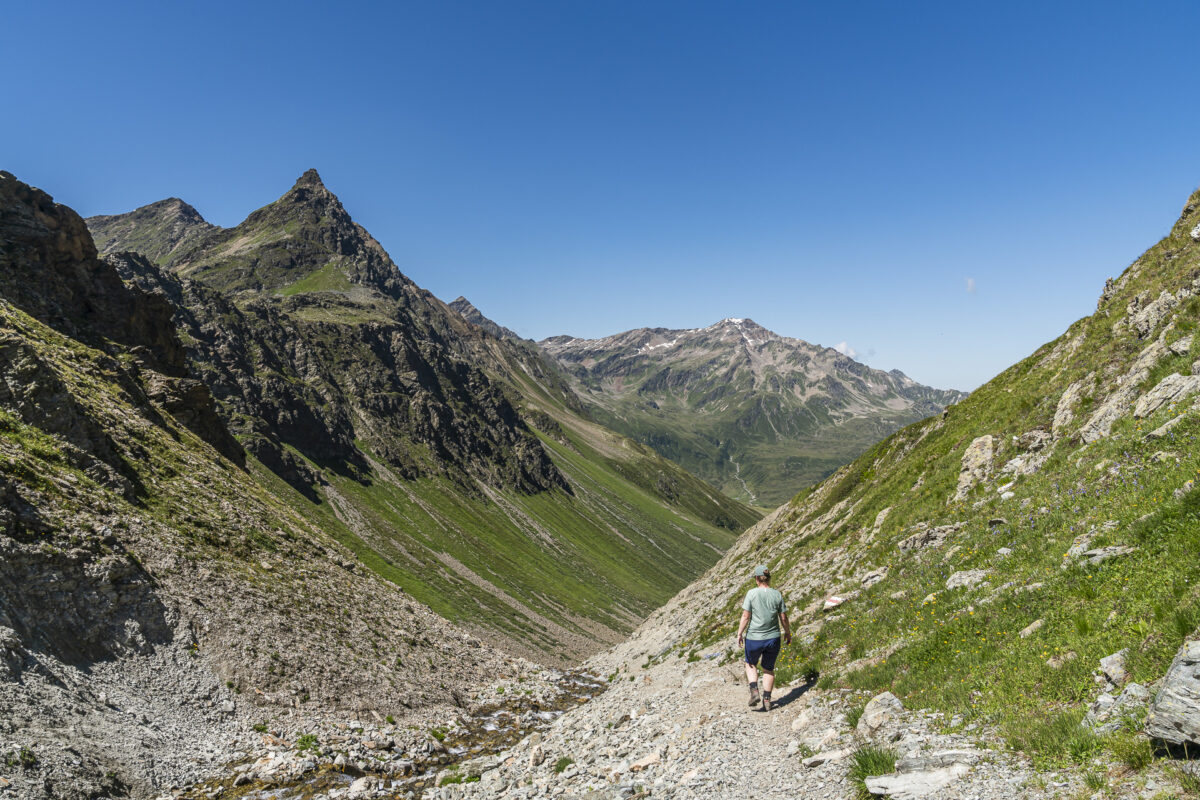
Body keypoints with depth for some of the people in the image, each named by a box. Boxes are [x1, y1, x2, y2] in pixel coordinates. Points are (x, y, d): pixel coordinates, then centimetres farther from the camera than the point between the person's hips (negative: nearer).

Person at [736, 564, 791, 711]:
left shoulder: (752, 593, -12)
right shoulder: (777, 594, -5)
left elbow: (745, 616, -12)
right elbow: (783, 618, 0)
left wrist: (740, 633, -1)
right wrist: (788, 633, 16)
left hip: (754, 638, -2)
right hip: (773, 638, 2)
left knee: (750, 664, 23)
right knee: (769, 668, 20)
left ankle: (754, 691, 6)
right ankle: (767, 699, 20)